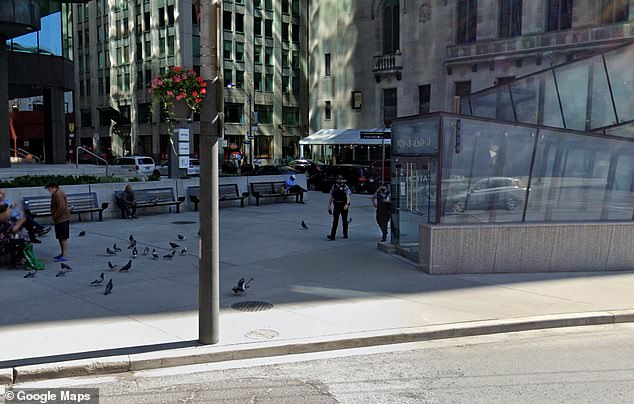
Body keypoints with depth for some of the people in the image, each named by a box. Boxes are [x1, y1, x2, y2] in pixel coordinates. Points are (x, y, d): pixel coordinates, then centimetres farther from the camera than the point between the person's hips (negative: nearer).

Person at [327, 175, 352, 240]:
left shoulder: (345, 187, -6)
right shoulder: (334, 187, 8)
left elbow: (348, 197, -16)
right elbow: (331, 198, 14)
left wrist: (347, 204, -32)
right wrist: (329, 207, 14)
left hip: (344, 206, -3)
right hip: (336, 206, 3)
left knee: (344, 221, 8)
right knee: (335, 221, -4)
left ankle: (345, 234, 22)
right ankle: (332, 235, -9)